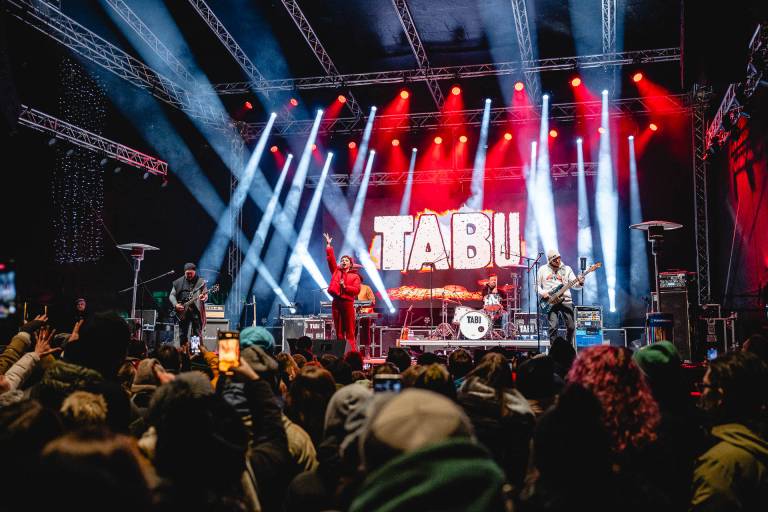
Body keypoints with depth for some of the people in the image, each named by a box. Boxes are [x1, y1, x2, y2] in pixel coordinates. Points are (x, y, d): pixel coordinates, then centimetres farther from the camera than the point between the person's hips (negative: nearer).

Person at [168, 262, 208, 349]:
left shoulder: (201, 282, 4)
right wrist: (176, 304, -8)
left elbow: (205, 295, 1)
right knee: (182, 335, 5)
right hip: (183, 312, 2)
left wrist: (203, 297, -23)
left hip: (196, 311, -2)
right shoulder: (178, 282, 8)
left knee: (197, 334, -3)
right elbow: (172, 295, 9)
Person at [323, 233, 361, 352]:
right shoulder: (336, 271, 15)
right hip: (336, 302, 3)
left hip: (348, 302, -3)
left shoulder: (354, 276, 6)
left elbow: (357, 290, -4)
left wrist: (345, 287, -14)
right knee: (338, 331, 5)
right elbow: (331, 259, 9)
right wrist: (328, 245, 5)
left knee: (350, 331, -4)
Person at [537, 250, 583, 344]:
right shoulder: (543, 269, 8)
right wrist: (542, 293, -6)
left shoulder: (566, 269, 9)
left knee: (571, 326, -1)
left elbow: (574, 284, 3)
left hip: (565, 300, 2)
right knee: (553, 326, -14)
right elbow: (537, 285, 12)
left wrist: (580, 283, -19)